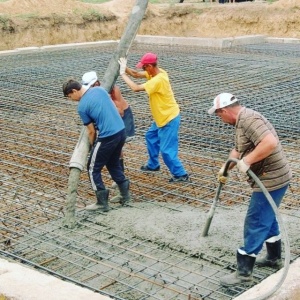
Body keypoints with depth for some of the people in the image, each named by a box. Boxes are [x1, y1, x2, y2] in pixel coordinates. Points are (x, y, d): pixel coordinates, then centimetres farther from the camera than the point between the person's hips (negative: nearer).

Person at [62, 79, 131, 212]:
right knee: (113, 163, 26)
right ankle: (125, 195, 28)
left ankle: (102, 202, 11)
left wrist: (92, 146, 13)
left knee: (93, 169, 9)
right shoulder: (99, 89, 8)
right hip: (121, 131, 8)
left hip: (107, 137, -7)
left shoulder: (82, 106, -9)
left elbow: (91, 131, -3)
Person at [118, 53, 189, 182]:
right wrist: (125, 67, -12)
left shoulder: (158, 80, -30)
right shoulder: (156, 72, -1)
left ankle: (181, 174, 7)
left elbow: (136, 88, -30)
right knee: (151, 136, 26)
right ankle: (153, 165, 40)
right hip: (162, 117, 10)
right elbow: (136, 74, 5)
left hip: (169, 119, -10)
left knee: (167, 150, -5)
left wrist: (122, 74, -21)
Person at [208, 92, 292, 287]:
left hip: (271, 181, -10)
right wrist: (225, 169, 27)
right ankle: (274, 258, 41)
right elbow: (239, 149, 26)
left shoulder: (249, 119, -21)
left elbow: (270, 142, -35)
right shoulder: (243, 121, 12)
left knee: (255, 224, -2)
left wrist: (247, 161, -28)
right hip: (272, 178, 10)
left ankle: (244, 272, 7)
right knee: (267, 218, 24)